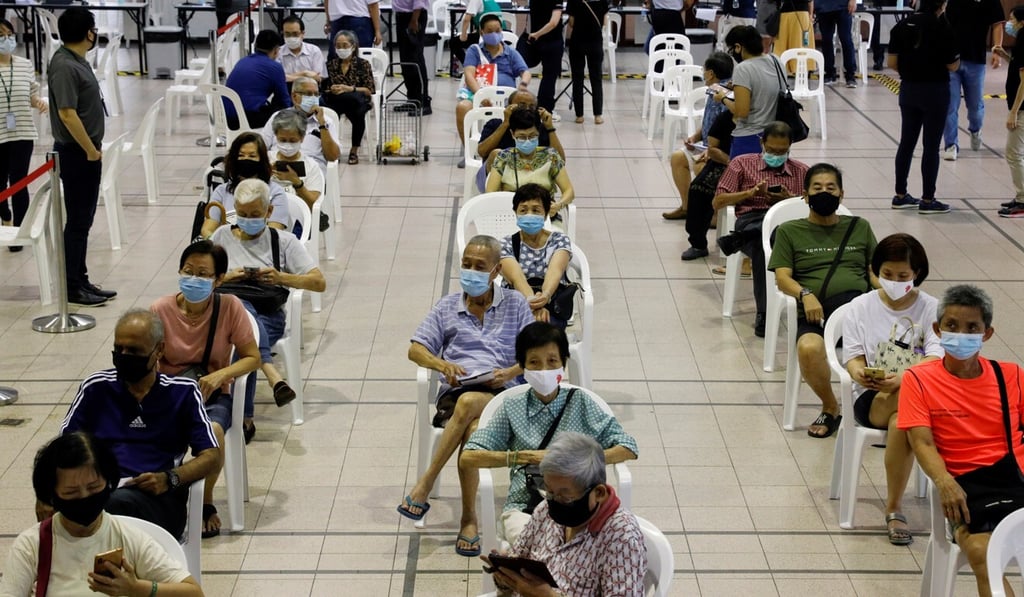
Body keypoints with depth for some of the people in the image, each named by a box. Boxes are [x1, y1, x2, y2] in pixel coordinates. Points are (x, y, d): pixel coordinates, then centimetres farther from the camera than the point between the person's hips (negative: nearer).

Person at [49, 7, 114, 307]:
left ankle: (81, 280, 23)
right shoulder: (63, 66, -19)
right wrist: (91, 150, -17)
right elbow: (67, 114, -24)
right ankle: (72, 288, 6)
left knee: (83, 220, 15)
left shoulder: (78, 61, 11)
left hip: (86, 153, 9)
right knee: (77, 221, -2)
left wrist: (94, 148, 14)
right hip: (76, 155, -9)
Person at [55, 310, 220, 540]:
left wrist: (169, 479, -9)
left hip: (157, 496, -1)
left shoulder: (182, 392, 15)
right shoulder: (96, 387, 19)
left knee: (121, 502, -39)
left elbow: (211, 456, 11)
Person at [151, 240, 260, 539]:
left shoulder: (230, 307, -10)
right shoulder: (161, 310, -8)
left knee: (212, 432, -34)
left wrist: (221, 375, -21)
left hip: (213, 393, 0)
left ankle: (206, 501, -4)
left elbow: (253, 357, -4)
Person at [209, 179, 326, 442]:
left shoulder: (284, 241, 15)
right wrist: (226, 277, -2)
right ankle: (272, 373, -53)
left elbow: (319, 282, 8)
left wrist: (281, 278, -7)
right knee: (241, 307, -39)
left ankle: (246, 419, -36)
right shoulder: (222, 236, 20)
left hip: (268, 315, -1)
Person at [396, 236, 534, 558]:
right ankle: (469, 519, -31)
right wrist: (442, 364, -8)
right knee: (472, 431, -37)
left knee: (468, 403, -40)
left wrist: (510, 372, -11)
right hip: (455, 392, 1)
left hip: (500, 394, -1)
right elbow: (415, 349, 14)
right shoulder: (447, 307, 19)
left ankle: (425, 484, -31)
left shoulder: (516, 305, 16)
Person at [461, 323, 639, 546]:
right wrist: (522, 456, -8)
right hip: (523, 507, 0)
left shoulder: (580, 402, 9)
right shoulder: (512, 408, 10)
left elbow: (628, 449, 6)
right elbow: (467, 458, 2)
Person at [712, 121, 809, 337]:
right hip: (752, 220, -2)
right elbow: (717, 202, 17)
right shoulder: (742, 164, 23)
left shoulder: (801, 171, 28)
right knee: (763, 244, -42)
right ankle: (763, 313, -40)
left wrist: (790, 199, -1)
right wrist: (750, 193, 3)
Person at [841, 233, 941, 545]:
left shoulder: (932, 308, 4)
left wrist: (903, 379, -30)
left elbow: (936, 359, -9)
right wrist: (858, 372, -24)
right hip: (871, 397, 0)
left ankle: (893, 507, -23)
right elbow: (853, 355, 2)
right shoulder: (861, 307, 9)